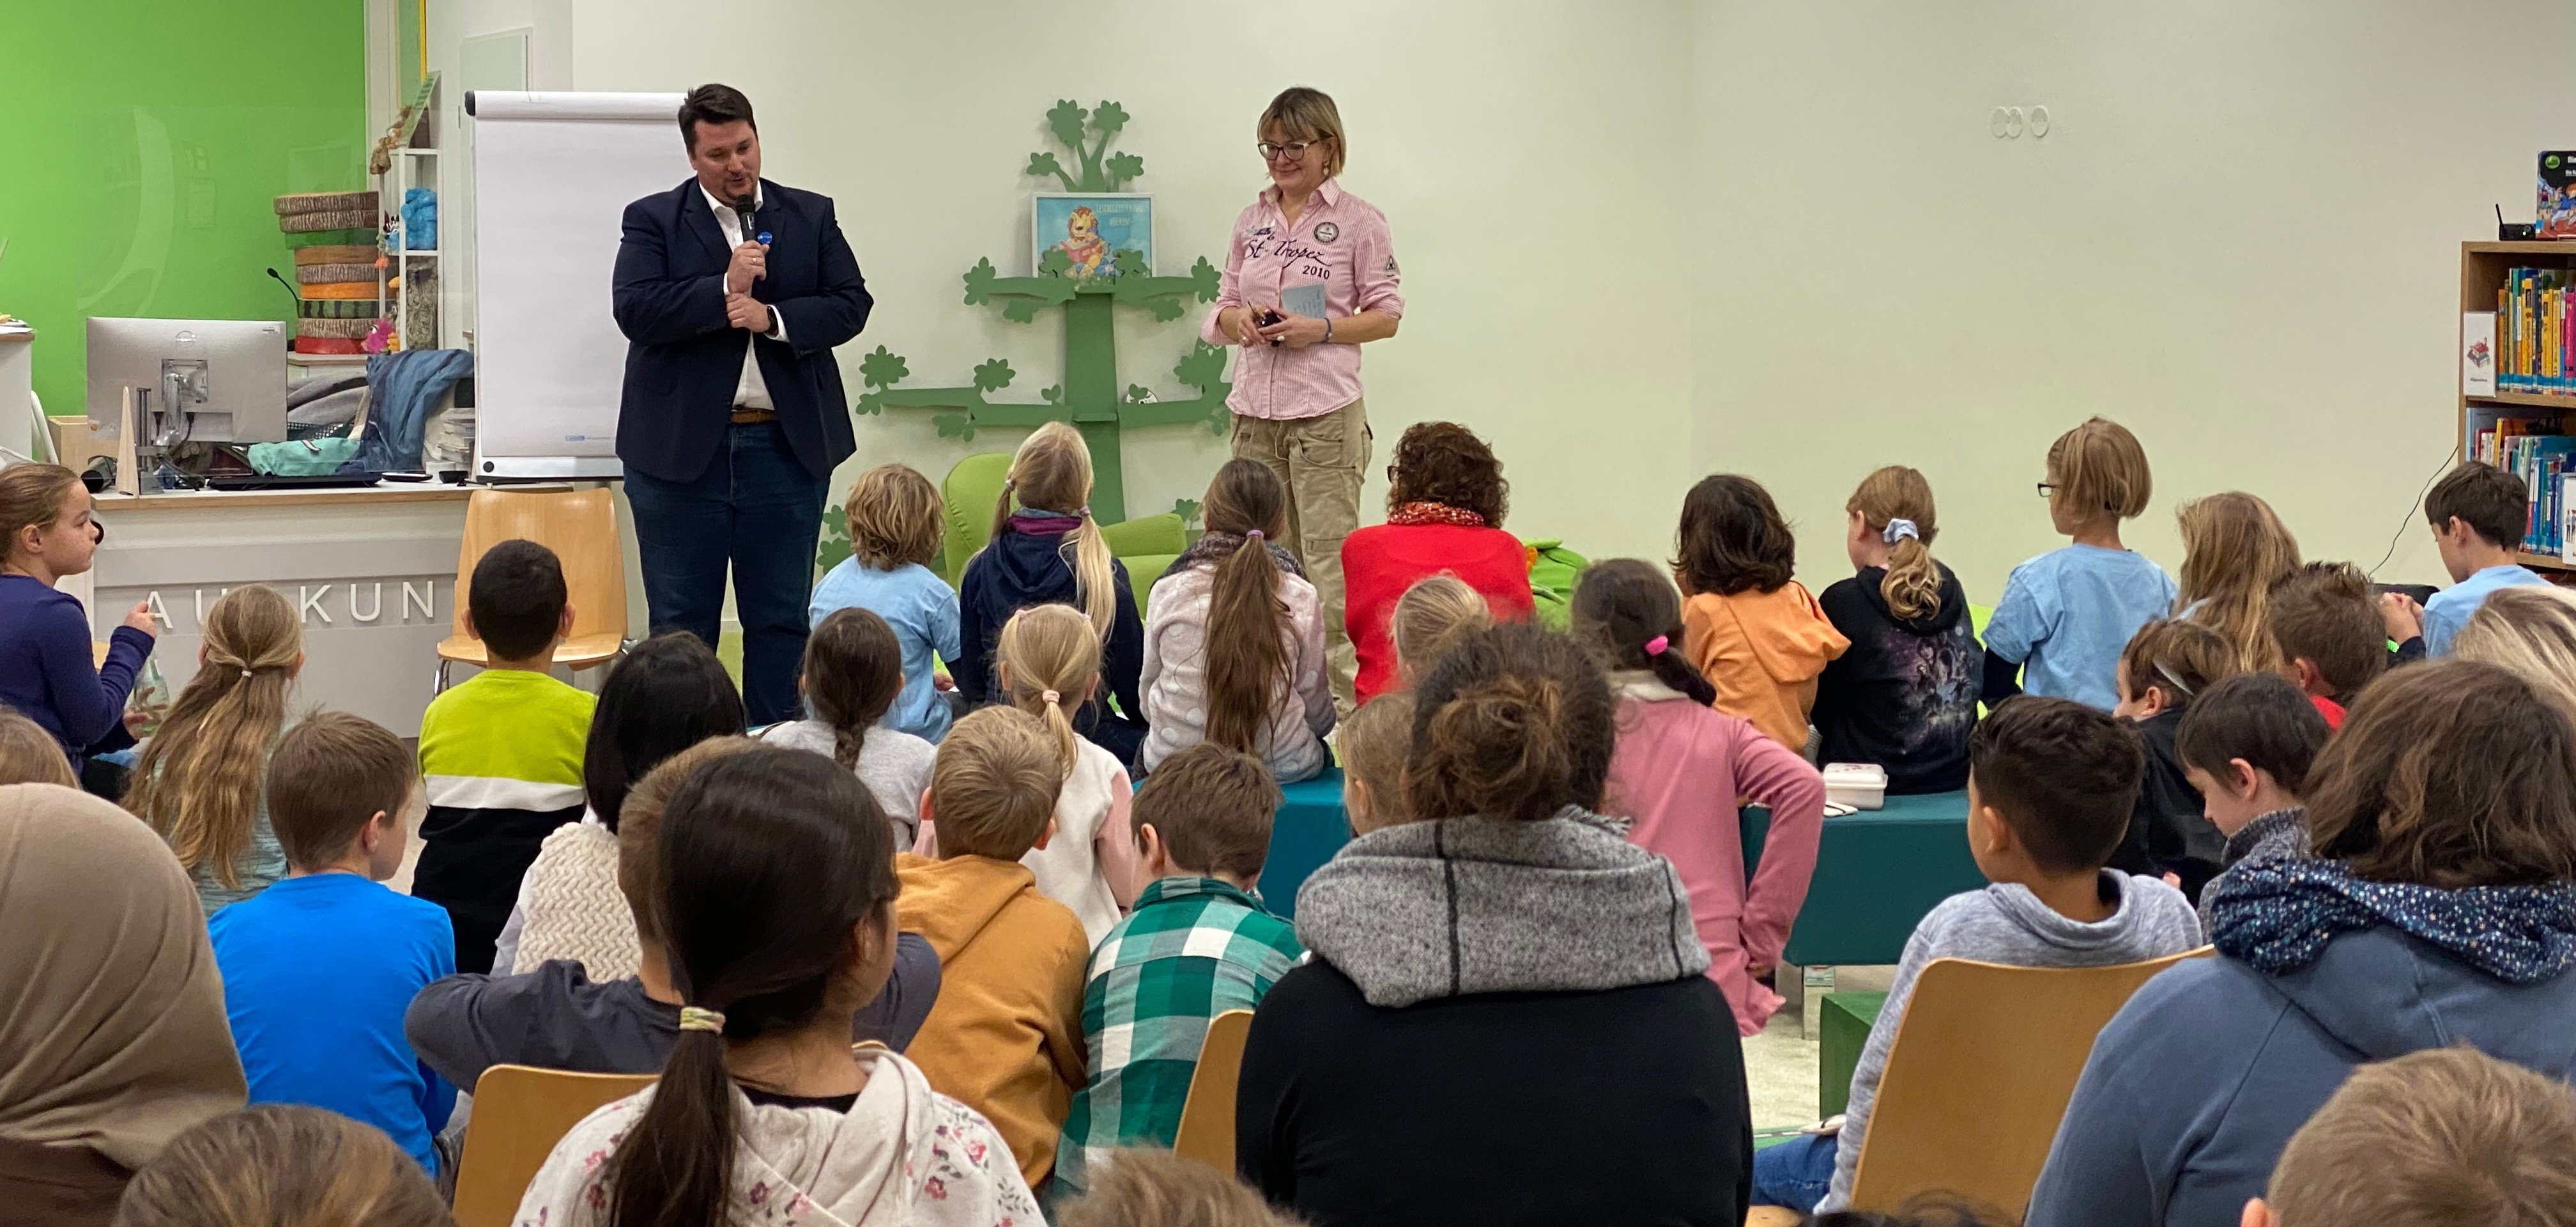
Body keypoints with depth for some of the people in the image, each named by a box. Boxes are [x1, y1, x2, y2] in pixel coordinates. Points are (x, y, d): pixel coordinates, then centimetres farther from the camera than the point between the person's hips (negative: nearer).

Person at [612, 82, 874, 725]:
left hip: (787, 448, 2)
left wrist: (772, 318, -12)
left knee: (782, 619, 7)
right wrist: (724, 289, -16)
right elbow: (634, 310, -10)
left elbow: (851, 304, 3)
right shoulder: (653, 220, 2)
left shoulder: (811, 216, 10)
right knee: (681, 623, 4)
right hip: (681, 448, -2)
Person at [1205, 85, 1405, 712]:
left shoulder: (1359, 220, 0)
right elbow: (1224, 304, 19)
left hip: (1326, 410, -5)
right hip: (1255, 408, 5)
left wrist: (1321, 329, -16)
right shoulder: (1251, 220, 15)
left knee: (1327, 560, -8)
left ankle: (1340, 699, -6)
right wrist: (1236, 318, -4)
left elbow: (1386, 315, -1)